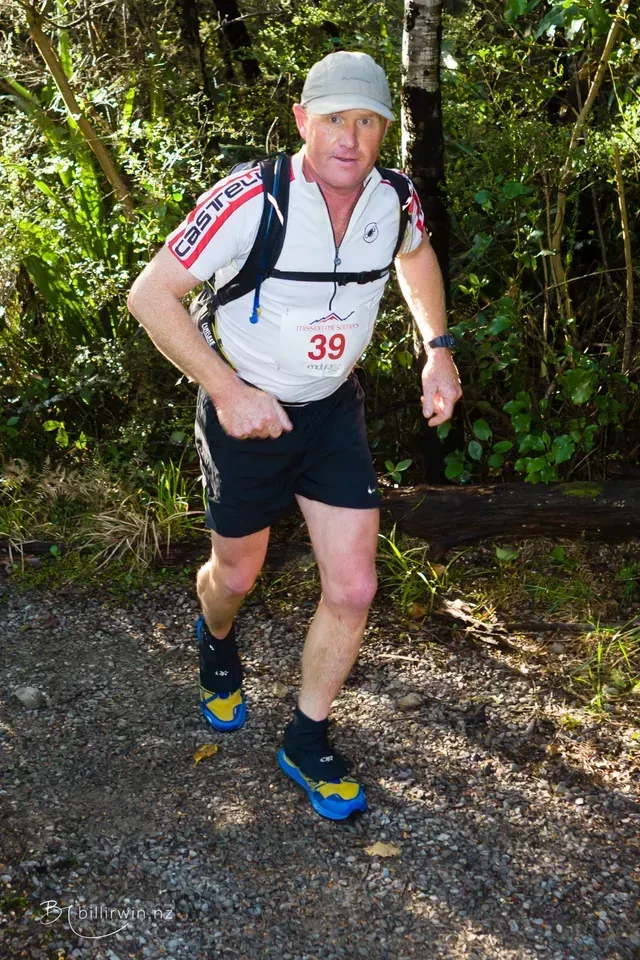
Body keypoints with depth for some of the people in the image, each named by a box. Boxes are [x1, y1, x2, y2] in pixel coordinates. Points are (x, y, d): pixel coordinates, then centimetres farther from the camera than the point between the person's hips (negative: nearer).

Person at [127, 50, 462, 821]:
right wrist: (226, 390, -26)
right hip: (247, 412, -3)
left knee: (352, 589, -1)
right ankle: (217, 640, 56)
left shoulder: (396, 200, -10)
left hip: (334, 411, 4)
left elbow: (415, 259, 15)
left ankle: (306, 743, 21)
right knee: (237, 575, 16)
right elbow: (150, 295, -21)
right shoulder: (251, 200, -26)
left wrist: (437, 347, 3)